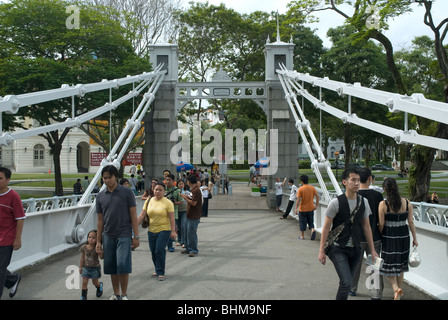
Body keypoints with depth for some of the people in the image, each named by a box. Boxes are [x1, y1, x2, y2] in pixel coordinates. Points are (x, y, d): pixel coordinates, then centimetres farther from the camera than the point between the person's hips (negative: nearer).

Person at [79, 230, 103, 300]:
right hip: (86, 267, 2)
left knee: (95, 282, 12)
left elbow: (101, 257, -25)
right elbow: (82, 258, 5)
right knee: (84, 281, -4)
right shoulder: (84, 247, -6)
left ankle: (99, 286, 46)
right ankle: (83, 296, 8)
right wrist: (80, 267, 8)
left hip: (95, 268, -2)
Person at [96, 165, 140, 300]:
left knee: (122, 265, -11)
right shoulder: (100, 196, 7)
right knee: (111, 267, 9)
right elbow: (100, 220, 12)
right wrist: (98, 241, 10)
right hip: (108, 236, 4)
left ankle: (124, 295, 5)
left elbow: (133, 215, -3)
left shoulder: (127, 192, -3)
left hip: (124, 235, -4)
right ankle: (116, 294, 25)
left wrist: (136, 236, -7)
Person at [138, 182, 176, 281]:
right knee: (153, 252, 9)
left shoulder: (168, 202, -5)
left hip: (164, 230, -5)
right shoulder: (148, 201, 8)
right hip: (151, 231, 5)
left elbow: (171, 218, -7)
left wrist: (173, 231, -13)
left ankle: (161, 272, -1)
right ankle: (157, 270, 27)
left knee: (160, 250, -12)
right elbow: (142, 214, 6)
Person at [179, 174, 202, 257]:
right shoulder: (192, 190, 13)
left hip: (194, 217, -10)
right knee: (187, 232, 15)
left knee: (191, 233, -6)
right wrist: (186, 197, 11)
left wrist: (185, 197, -15)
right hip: (188, 215, 10)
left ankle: (194, 250, 3)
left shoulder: (196, 191, -18)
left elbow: (193, 203, -23)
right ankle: (188, 248, 26)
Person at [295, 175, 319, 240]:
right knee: (311, 221, 15)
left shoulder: (300, 189, -12)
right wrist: (316, 205, 6)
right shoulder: (312, 188, -1)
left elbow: (298, 200, -15)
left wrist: (296, 208, -9)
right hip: (311, 208, 3)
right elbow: (317, 196, -2)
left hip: (302, 209, -3)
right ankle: (313, 230, -11)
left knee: (302, 222, 9)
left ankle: (302, 236, 16)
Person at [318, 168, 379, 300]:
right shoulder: (336, 202, -11)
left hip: (355, 249, 5)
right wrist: (321, 250, -7)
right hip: (338, 249, -5)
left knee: (345, 283, 12)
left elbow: (366, 226, 12)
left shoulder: (363, 202, 4)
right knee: (346, 283, -16)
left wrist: (372, 250, 13)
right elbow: (326, 227, -7)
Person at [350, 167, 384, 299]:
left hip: (357, 237, 0)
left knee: (355, 264, 16)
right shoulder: (377, 195, -8)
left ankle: (352, 288, 31)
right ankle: (376, 293, 3)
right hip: (374, 237, 0)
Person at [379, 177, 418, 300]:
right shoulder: (407, 203, -3)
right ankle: (399, 288, 28)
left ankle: (396, 288, -13)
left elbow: (381, 223, -10)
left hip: (389, 236, -4)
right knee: (400, 264, 18)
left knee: (389, 265, 6)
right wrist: (414, 238, 9)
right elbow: (411, 222, 1)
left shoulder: (383, 204, -13)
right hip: (403, 235, 4)